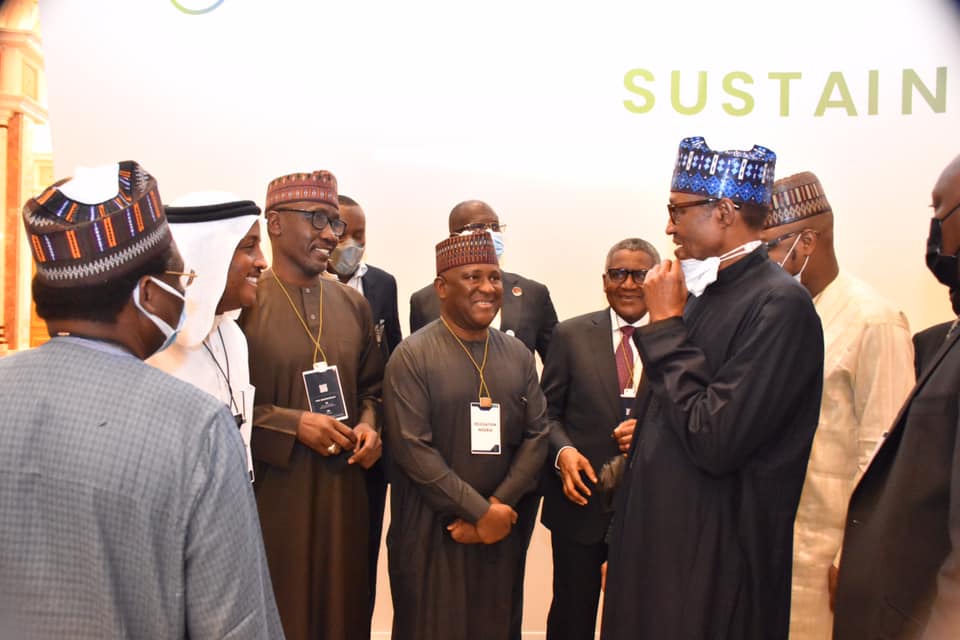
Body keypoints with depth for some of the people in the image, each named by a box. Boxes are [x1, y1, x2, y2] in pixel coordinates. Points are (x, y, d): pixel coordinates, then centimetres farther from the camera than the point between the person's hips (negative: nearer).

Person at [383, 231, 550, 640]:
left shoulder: (518, 354, 6)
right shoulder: (412, 356, -10)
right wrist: (480, 510, -15)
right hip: (430, 530, -4)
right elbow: (411, 447, -16)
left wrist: (499, 506, -9)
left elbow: (537, 435, 3)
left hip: (502, 529, 4)